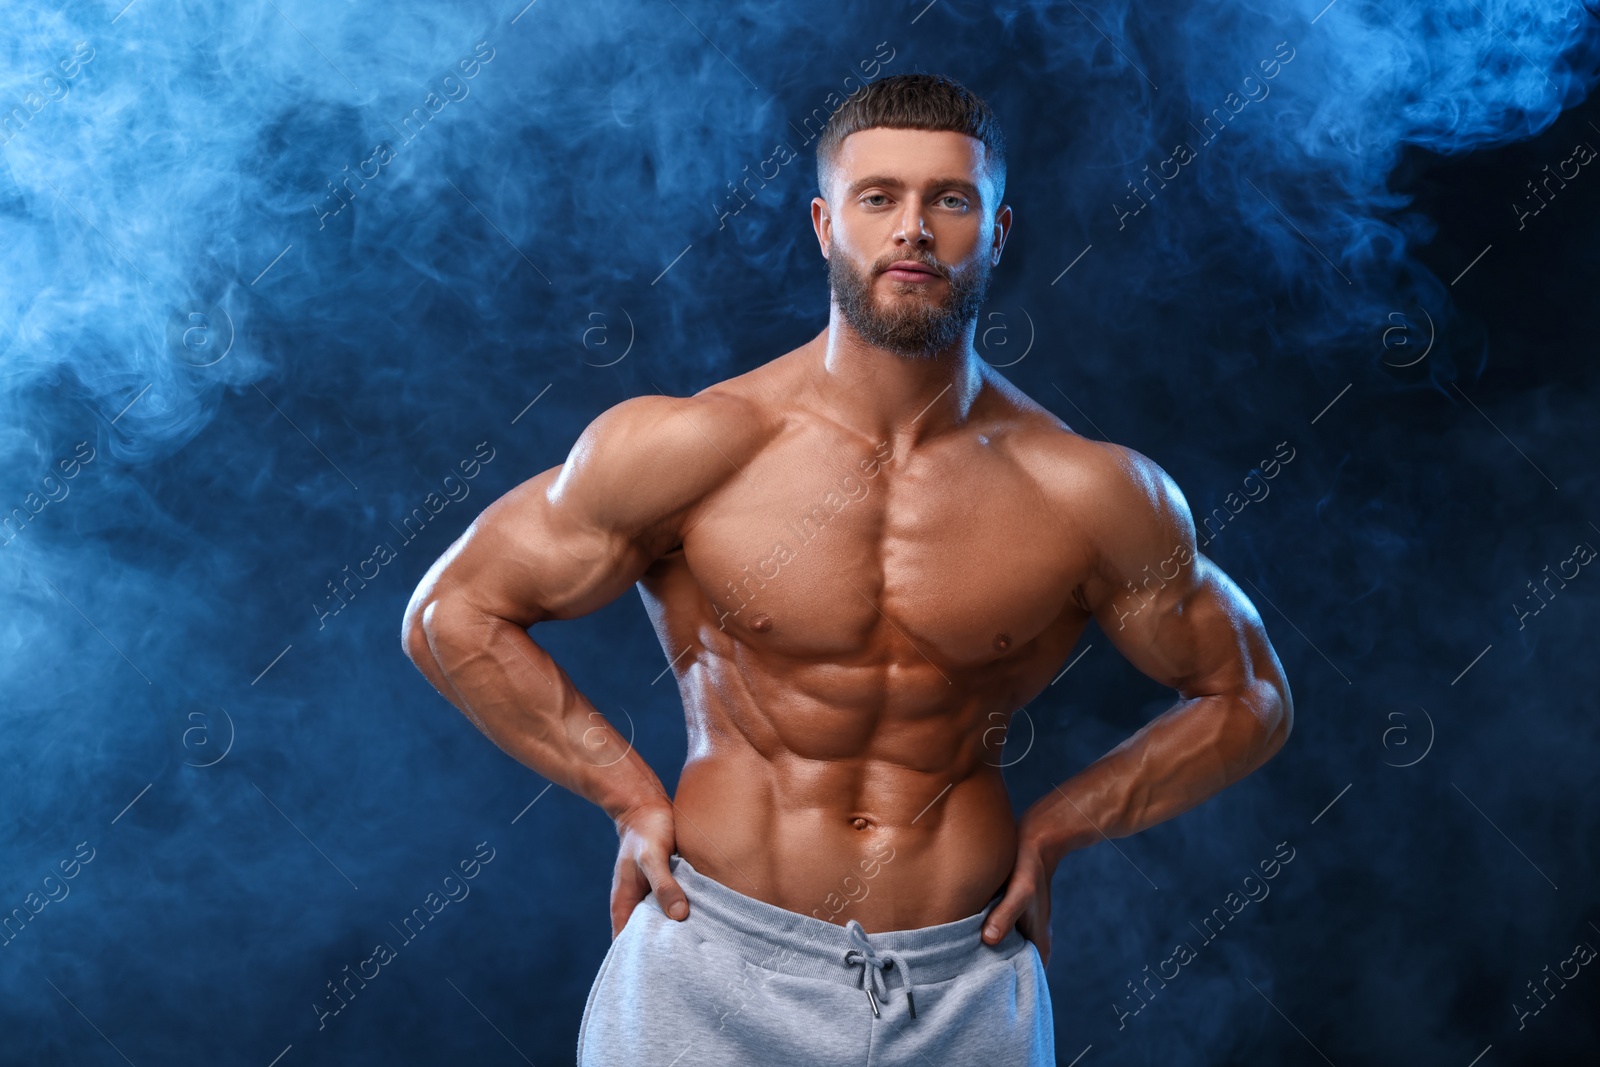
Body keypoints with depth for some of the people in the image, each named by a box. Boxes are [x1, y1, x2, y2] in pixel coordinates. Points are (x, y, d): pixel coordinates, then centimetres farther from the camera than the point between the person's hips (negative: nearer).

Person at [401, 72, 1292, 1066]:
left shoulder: (1093, 497, -7)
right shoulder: (687, 449, -10)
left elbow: (1248, 698, 8)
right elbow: (452, 613, -2)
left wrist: (1053, 830, 1)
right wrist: (633, 796, -4)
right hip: (714, 963, -1)